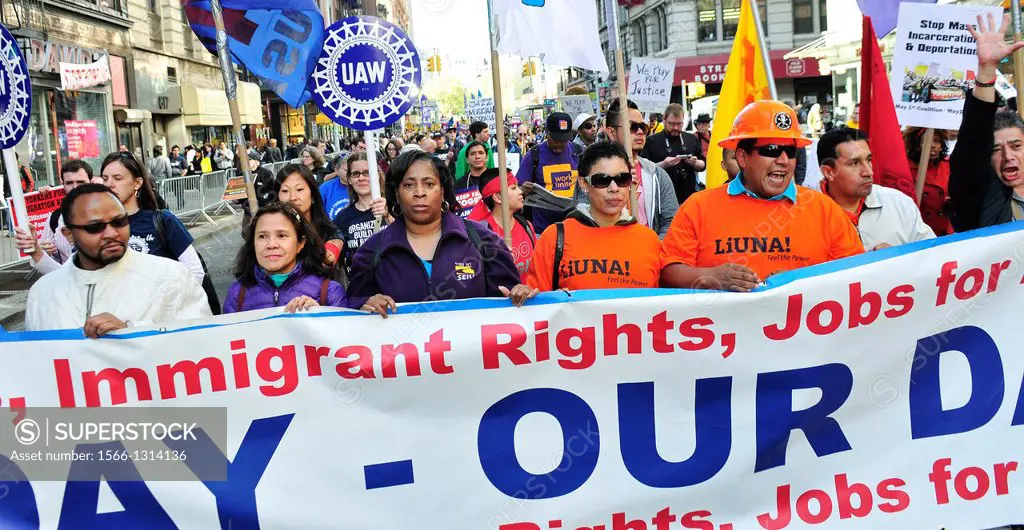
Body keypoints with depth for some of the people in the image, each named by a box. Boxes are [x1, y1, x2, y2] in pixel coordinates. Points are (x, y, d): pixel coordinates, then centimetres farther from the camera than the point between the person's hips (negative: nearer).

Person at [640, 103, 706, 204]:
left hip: (689, 195, 4)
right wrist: (663, 165, -21)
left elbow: (703, 164, 16)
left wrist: (695, 163, -7)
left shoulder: (692, 139, 12)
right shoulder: (652, 141, -1)